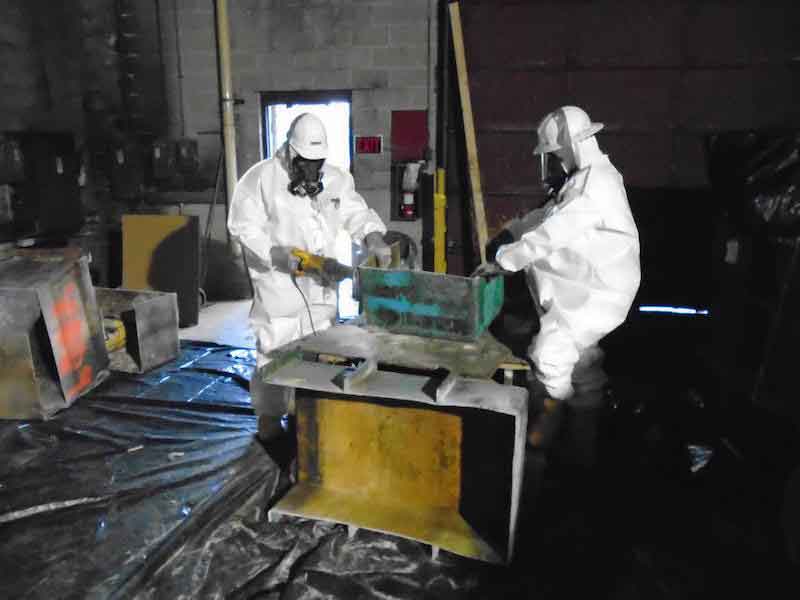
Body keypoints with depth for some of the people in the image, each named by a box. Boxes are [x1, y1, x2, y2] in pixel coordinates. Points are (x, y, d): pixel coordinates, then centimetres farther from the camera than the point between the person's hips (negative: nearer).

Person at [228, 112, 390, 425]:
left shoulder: (335, 177, 6)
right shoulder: (261, 177, -8)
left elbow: (355, 212, 6)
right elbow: (243, 226, -9)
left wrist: (374, 237, -15)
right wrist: (276, 254, -22)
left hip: (321, 285, 5)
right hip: (279, 285, -5)